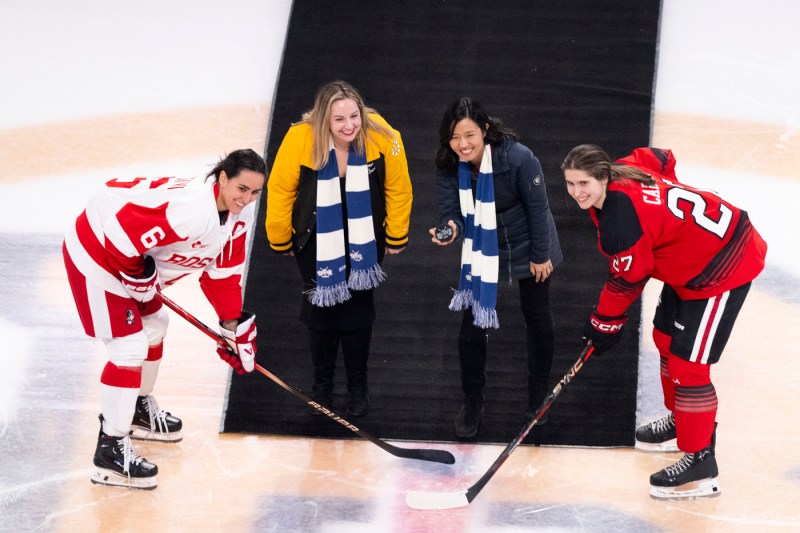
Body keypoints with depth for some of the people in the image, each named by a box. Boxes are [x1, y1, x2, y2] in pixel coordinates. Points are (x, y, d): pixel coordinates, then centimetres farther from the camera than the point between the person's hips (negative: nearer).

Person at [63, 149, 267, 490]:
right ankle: (111, 451, -3)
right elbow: (122, 233, -36)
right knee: (130, 348, -11)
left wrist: (235, 325, 3)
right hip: (96, 253, -10)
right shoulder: (192, 209, -35)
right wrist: (138, 276, -20)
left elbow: (223, 271, 7)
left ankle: (139, 410, 48)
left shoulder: (240, 214, -4)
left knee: (154, 324, 25)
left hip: (135, 256, 10)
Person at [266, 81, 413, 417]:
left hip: (364, 240, 1)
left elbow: (398, 189, -9)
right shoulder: (300, 140, -28)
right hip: (317, 237, -1)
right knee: (320, 306, 8)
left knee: (358, 310, 8)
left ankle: (358, 386, 26)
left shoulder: (382, 137, -26)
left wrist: (396, 237, 1)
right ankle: (322, 384, 27)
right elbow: (280, 191, -13)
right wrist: (281, 242, -2)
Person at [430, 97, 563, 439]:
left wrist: (540, 255, -12)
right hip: (480, 250, 3)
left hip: (526, 248, -3)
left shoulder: (519, 158, -33)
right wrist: (450, 229, -41)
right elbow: (451, 211, -17)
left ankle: (539, 394, 39)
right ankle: (472, 401, 19)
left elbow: (537, 208, -21)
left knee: (537, 318, 17)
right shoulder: (448, 166, -21)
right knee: (472, 322, 0)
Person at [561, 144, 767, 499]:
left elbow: (627, 280, -18)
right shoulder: (622, 173, -6)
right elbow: (661, 159, 14)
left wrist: (605, 323, -3)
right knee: (666, 337, 23)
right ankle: (683, 421, 42)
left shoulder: (619, 220, -31)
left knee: (687, 361, -10)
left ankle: (701, 463, -2)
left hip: (723, 268, -11)